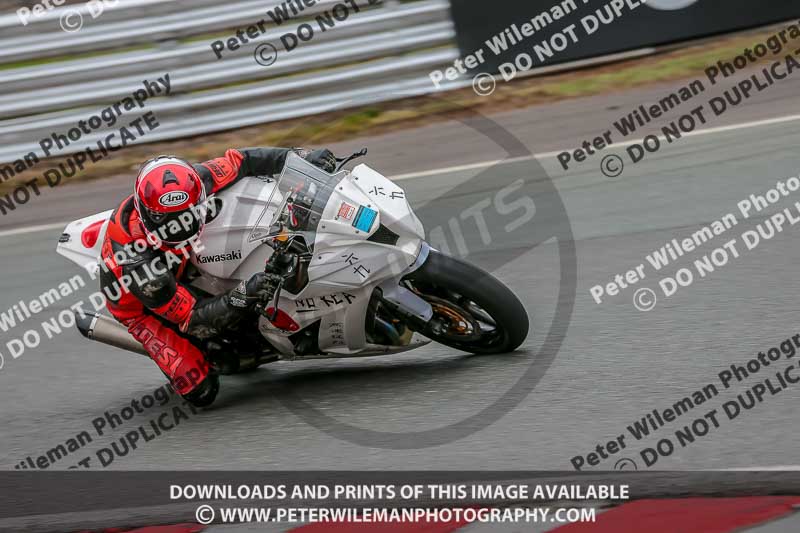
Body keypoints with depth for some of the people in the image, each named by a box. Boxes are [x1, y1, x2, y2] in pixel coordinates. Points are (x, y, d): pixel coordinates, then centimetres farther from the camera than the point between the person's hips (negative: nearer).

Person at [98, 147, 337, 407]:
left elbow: (239, 161, -15)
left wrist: (303, 157, -23)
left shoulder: (189, 186, -31)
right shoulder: (137, 262, -44)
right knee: (201, 392, -19)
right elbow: (192, 319, -37)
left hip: (182, 264, 6)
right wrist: (243, 296, -52)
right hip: (141, 304, -6)